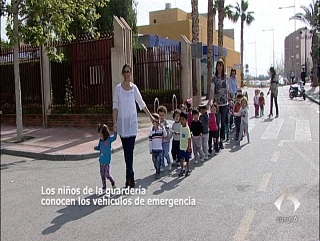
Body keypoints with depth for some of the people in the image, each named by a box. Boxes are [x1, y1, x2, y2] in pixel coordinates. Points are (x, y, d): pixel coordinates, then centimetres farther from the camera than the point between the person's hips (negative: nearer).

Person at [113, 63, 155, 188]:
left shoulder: (134, 88, 4)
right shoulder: (118, 88, 0)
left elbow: (142, 104, 12)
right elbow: (115, 107, 0)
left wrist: (151, 117, 14)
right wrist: (114, 123, -7)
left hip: (132, 121, 0)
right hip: (122, 121, 0)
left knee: (130, 150, -5)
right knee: (126, 150, 8)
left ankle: (129, 177, 0)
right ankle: (131, 177, 19)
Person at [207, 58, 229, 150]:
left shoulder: (226, 77, 6)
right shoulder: (214, 77, -5)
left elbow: (227, 89, 13)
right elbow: (212, 90, -13)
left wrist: (229, 99, 13)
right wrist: (209, 101, -23)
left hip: (224, 103, 3)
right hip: (216, 103, -3)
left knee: (223, 122, 8)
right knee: (217, 122, -2)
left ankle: (221, 141, 17)